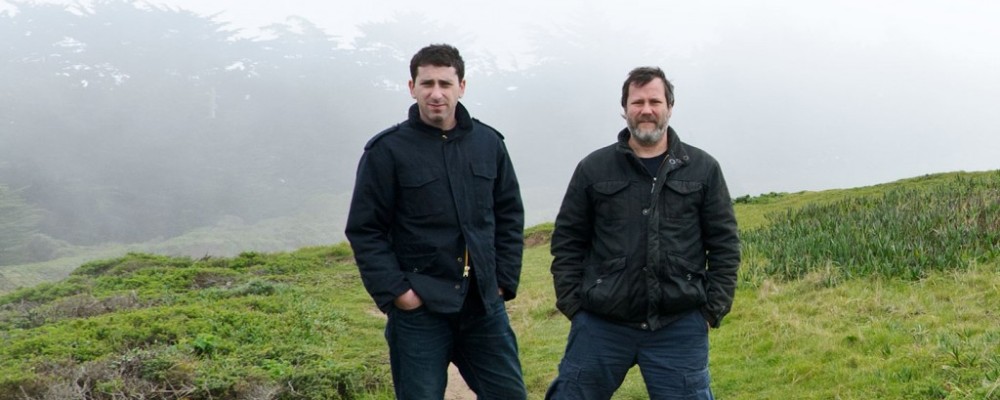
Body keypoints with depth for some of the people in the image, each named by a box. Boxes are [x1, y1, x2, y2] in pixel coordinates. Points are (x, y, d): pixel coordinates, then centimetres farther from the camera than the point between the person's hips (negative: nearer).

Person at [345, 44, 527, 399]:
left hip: (484, 305, 4)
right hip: (418, 309, -3)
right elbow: (364, 231, -5)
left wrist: (504, 280, 4)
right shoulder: (387, 150, -6)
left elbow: (510, 216, 12)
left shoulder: (489, 143, 6)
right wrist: (393, 291, -12)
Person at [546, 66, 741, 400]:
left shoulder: (703, 169, 6)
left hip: (680, 329, 0)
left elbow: (724, 244, 7)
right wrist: (572, 304, 0)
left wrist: (715, 307, 0)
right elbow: (567, 241, 8)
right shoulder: (593, 169, 6)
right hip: (600, 326, 1)